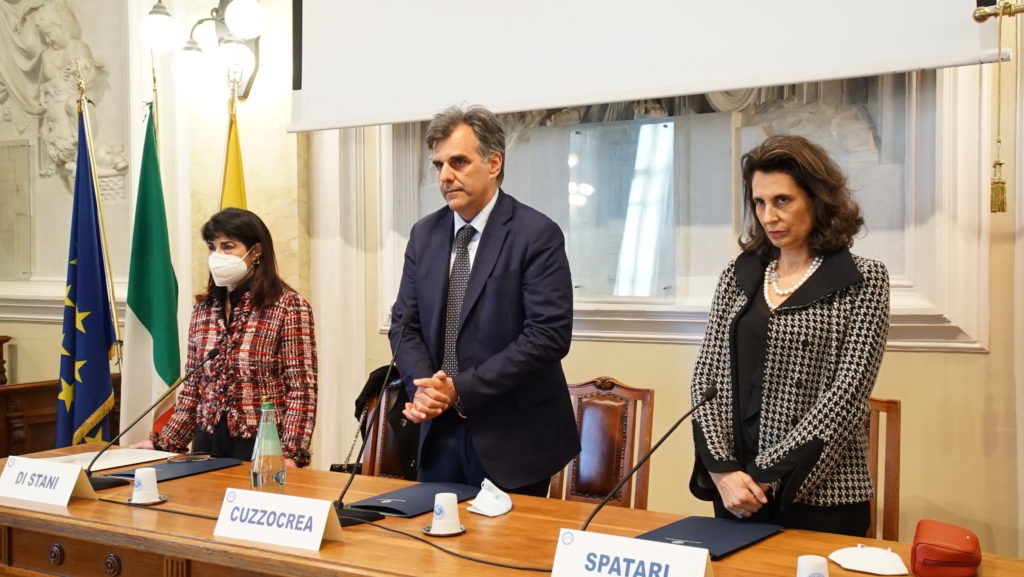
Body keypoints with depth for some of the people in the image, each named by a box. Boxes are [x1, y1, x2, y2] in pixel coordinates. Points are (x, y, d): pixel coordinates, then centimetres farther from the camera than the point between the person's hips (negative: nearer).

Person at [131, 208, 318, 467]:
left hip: (262, 447, -5)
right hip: (208, 444, 5)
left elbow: (301, 390, -13)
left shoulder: (288, 305, -9)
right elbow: (193, 387, 14)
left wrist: (290, 454, -22)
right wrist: (165, 441, 7)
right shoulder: (204, 307, 8)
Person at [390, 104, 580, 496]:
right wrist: (423, 385, -12)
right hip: (439, 432, 5)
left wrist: (462, 389, -18)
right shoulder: (424, 234, 8)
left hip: (512, 437, -5)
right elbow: (404, 322, 8)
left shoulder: (537, 235, -11)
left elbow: (550, 335, -17)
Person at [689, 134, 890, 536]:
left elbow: (848, 392, -11)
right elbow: (707, 375, 3)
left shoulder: (863, 279, -4)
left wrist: (768, 474, -14)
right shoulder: (738, 276, 7)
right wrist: (721, 468, -10)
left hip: (821, 495, -3)